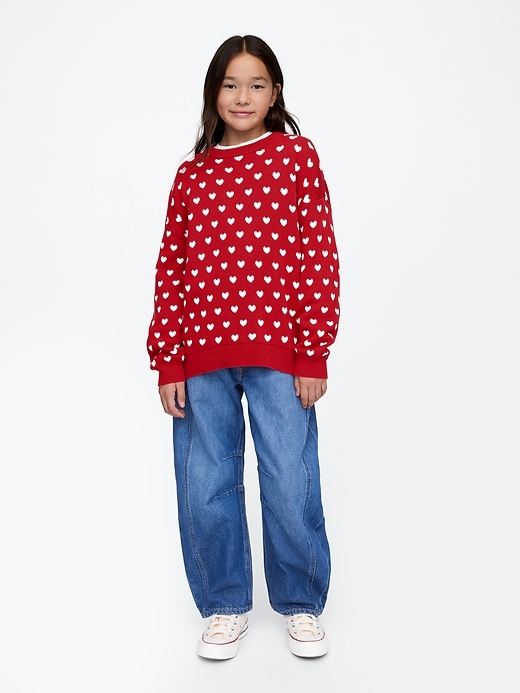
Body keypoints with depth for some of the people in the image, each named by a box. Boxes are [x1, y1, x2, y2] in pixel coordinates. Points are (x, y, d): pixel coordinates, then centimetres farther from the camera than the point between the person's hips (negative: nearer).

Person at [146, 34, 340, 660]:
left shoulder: (297, 155, 4)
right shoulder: (192, 173, 11)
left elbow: (320, 258, -1)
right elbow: (171, 269, 7)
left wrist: (314, 353, -6)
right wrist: (167, 363, 1)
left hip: (278, 353, -2)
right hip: (203, 357, 3)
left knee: (291, 486, 5)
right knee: (205, 490, 9)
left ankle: (301, 605, 28)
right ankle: (225, 607, 29)